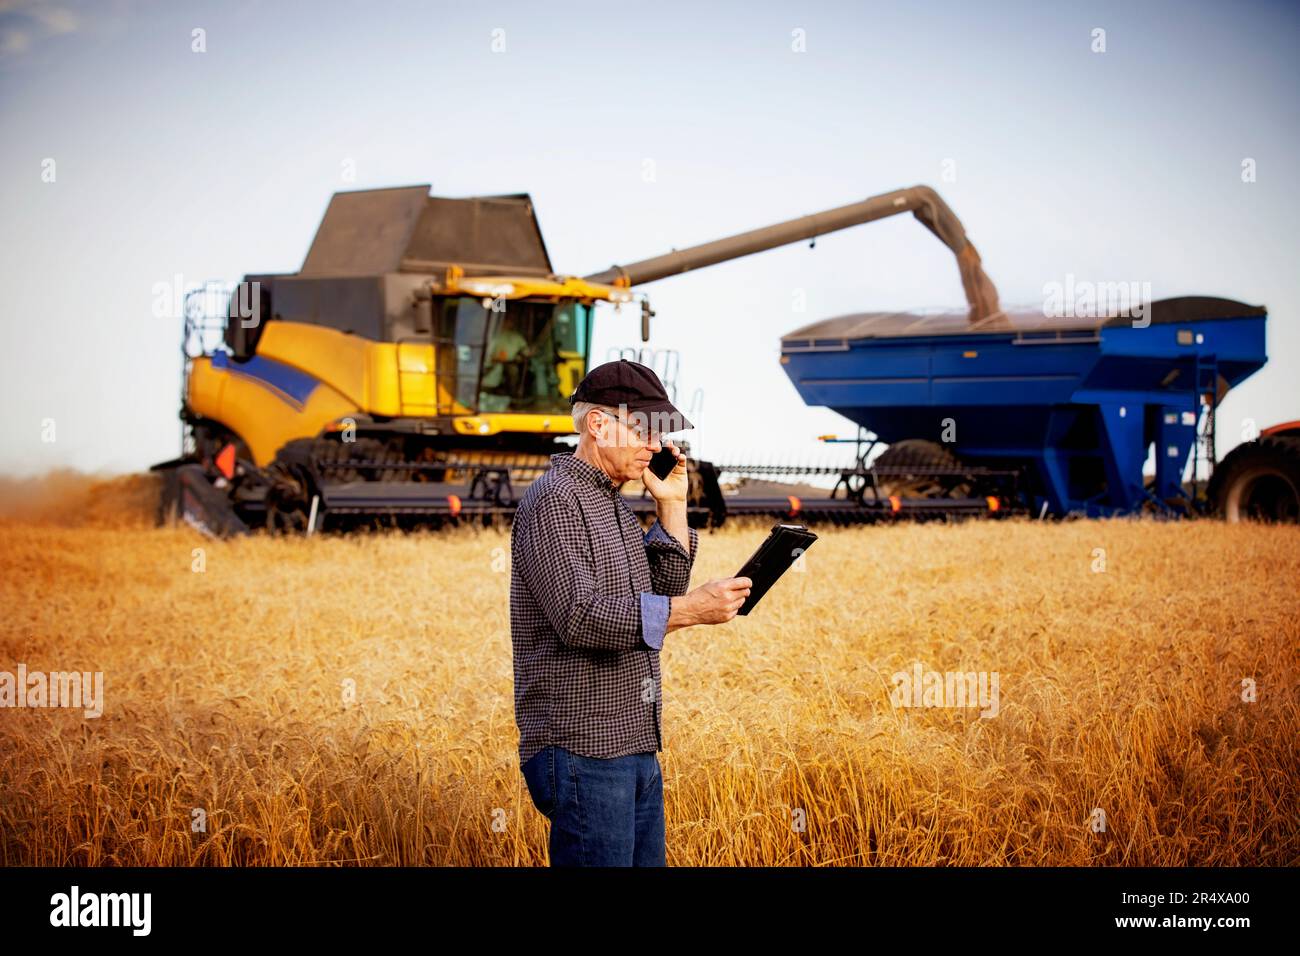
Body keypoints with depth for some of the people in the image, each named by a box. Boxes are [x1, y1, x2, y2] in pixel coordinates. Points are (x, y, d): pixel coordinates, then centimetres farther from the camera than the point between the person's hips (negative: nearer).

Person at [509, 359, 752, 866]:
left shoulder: (613, 504, 17)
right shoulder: (553, 501, -12)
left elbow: (661, 594, 18)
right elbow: (580, 618, -22)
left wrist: (672, 507, 9)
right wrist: (694, 609, -26)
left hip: (636, 747, 9)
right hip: (582, 752, -9)